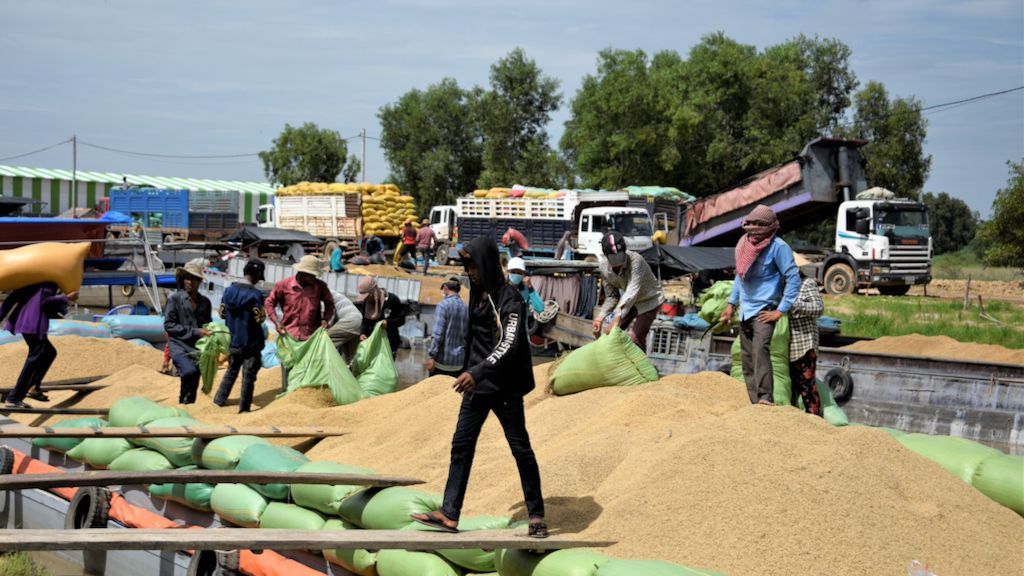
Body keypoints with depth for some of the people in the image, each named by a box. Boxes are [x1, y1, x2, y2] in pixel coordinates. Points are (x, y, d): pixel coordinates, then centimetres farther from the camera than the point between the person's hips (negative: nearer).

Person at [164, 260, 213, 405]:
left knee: (194, 383, 7)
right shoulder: (174, 298, -3)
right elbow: (169, 325, -8)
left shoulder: (205, 302, 12)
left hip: (198, 348, 5)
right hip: (179, 347, -5)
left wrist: (210, 331, 1)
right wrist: (195, 332, -13)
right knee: (190, 371, -31)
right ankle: (184, 401, -13)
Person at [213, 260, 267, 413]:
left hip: (233, 341, 6)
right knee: (248, 376, 4)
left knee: (231, 371, 23)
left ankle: (219, 400, 26)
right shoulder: (255, 294, -20)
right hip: (251, 342, -6)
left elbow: (222, 313, 5)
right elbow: (260, 319, -18)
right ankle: (244, 407, 9)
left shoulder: (229, 290, -1)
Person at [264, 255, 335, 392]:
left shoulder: (320, 286, -3)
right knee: (288, 368, 4)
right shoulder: (284, 285, -7)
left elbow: (329, 303, 13)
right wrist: (276, 322, -6)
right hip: (289, 335, -1)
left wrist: (326, 319, -4)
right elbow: (269, 302, 5)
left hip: (312, 336, 1)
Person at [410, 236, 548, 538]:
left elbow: (509, 344, -24)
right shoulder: (478, 293, 9)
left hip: (505, 387, -8)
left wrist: (477, 372, -32)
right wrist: (469, 373, 17)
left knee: (520, 448, 0)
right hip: (476, 384, 8)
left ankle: (536, 514, 10)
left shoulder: (509, 299, -15)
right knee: (461, 445, 3)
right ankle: (449, 514, 3)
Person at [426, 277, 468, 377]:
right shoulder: (466, 308, 7)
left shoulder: (444, 304, -9)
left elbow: (437, 333, -15)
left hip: (442, 361, -5)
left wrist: (431, 356, -15)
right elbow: (467, 335, 10)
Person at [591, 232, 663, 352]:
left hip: (649, 300, -6)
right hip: (630, 301, 6)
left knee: (636, 338, -15)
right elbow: (611, 297, -10)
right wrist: (600, 317, -27)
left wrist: (617, 318, -55)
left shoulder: (636, 260, -38)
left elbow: (632, 292, -46)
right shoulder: (604, 266, -19)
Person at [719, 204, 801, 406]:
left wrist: (781, 310, -15)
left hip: (764, 310, -8)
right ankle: (755, 404, 11)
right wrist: (731, 304, 19)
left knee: (760, 350, -27)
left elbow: (793, 279, -12)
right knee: (747, 360, 7)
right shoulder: (744, 243, 9)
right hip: (745, 310, 8)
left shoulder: (778, 247, -12)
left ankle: (765, 399, -34)